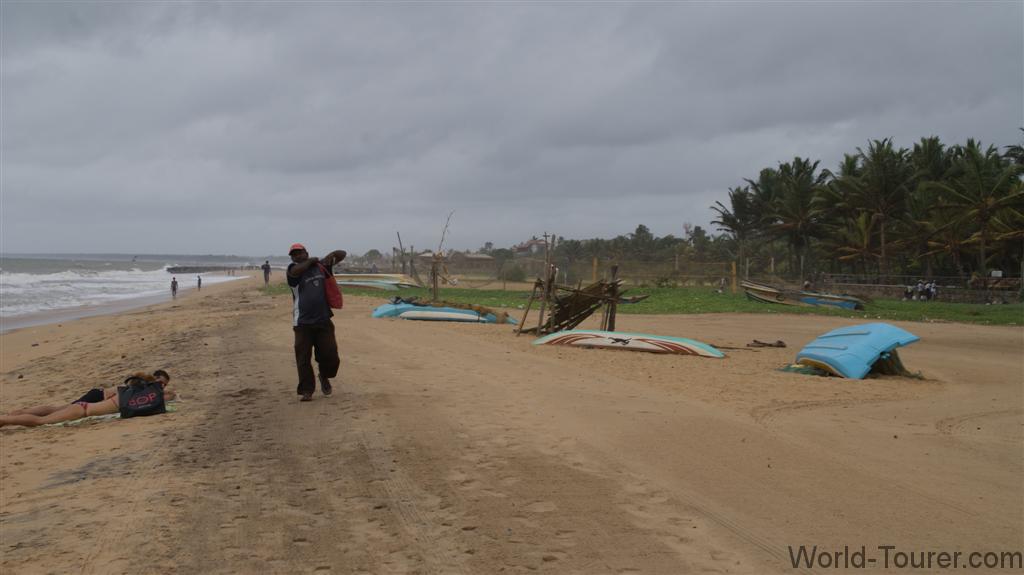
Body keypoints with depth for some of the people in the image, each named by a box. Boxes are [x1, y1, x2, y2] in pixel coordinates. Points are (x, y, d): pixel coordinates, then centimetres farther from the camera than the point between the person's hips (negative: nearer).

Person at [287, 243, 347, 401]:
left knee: (330, 355, 0)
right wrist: (310, 261, -7)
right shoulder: (293, 269, 1)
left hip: (323, 320, 3)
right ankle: (307, 390, 8)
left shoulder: (320, 266, 12)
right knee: (303, 358, -2)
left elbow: (342, 254, 22)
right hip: (303, 323, -2)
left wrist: (330, 257, 2)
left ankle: (324, 376, 30)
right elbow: (296, 270, -26)